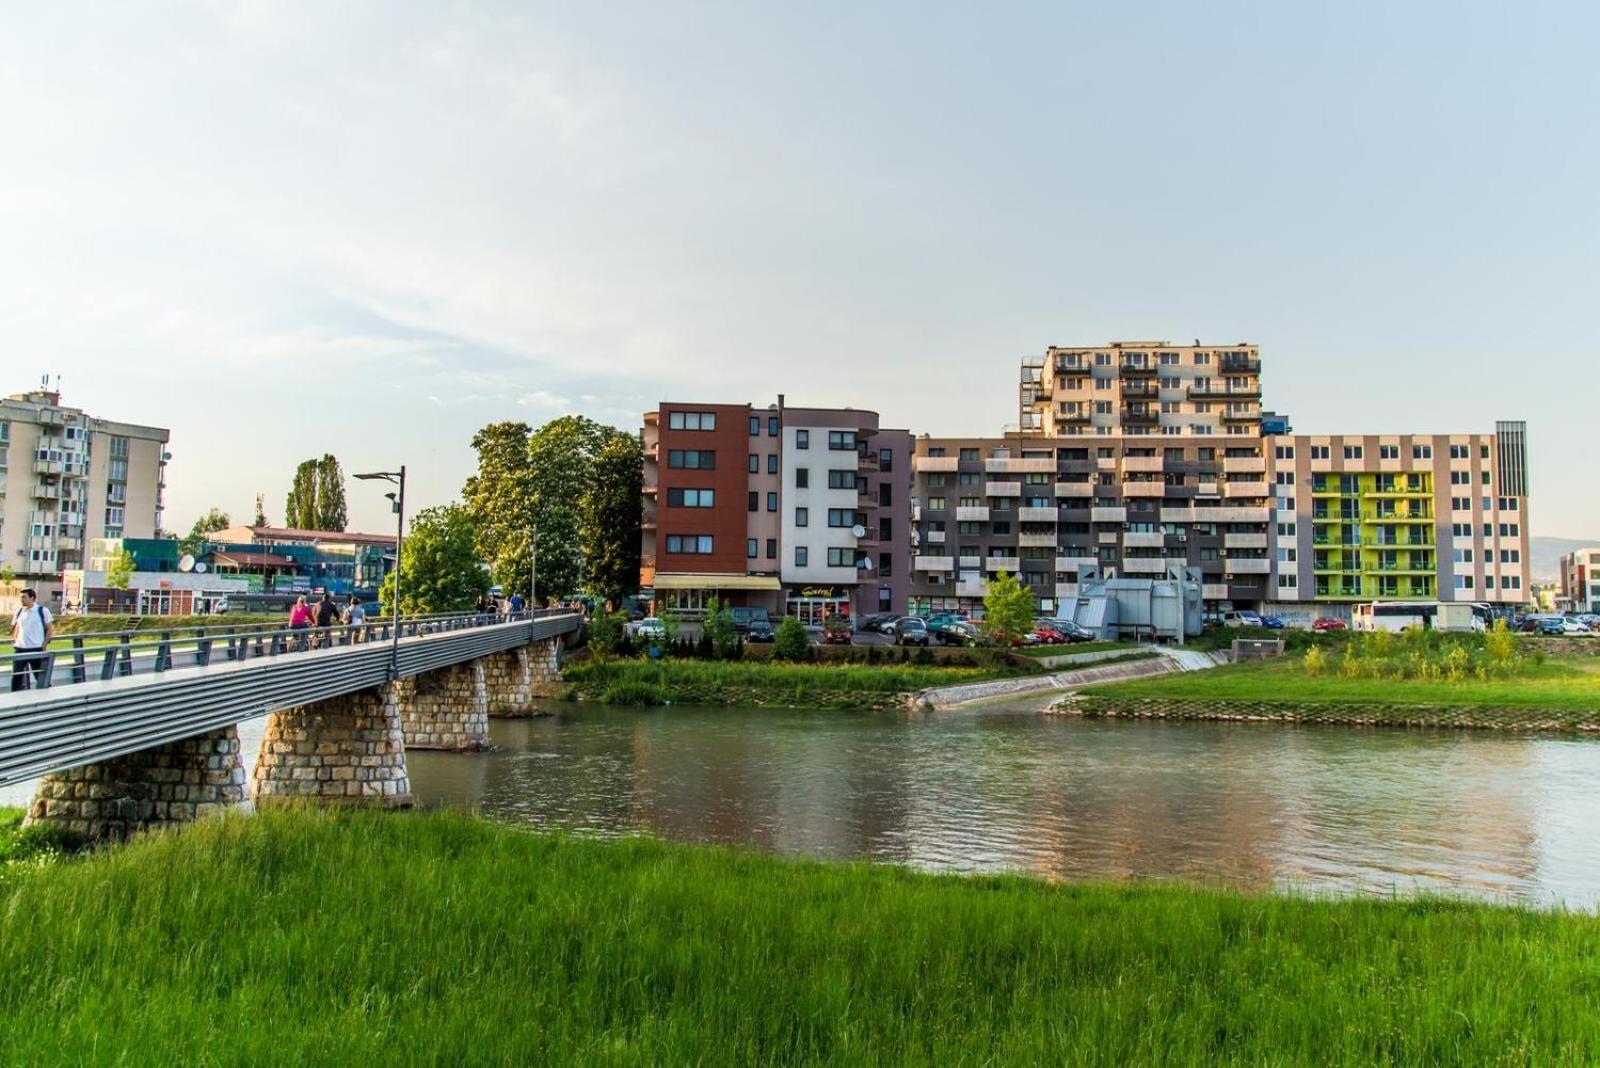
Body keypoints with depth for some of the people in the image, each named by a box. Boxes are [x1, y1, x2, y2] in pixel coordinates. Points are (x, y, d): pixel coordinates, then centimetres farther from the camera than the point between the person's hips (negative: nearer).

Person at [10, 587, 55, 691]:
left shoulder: (42, 611, -4)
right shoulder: (19, 612, 9)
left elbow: (50, 629, -2)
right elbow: (15, 628, 20)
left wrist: (44, 644, -7)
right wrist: (14, 642, 7)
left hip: (36, 649, -4)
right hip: (19, 649, 4)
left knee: (40, 676, 5)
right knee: (16, 676, 3)